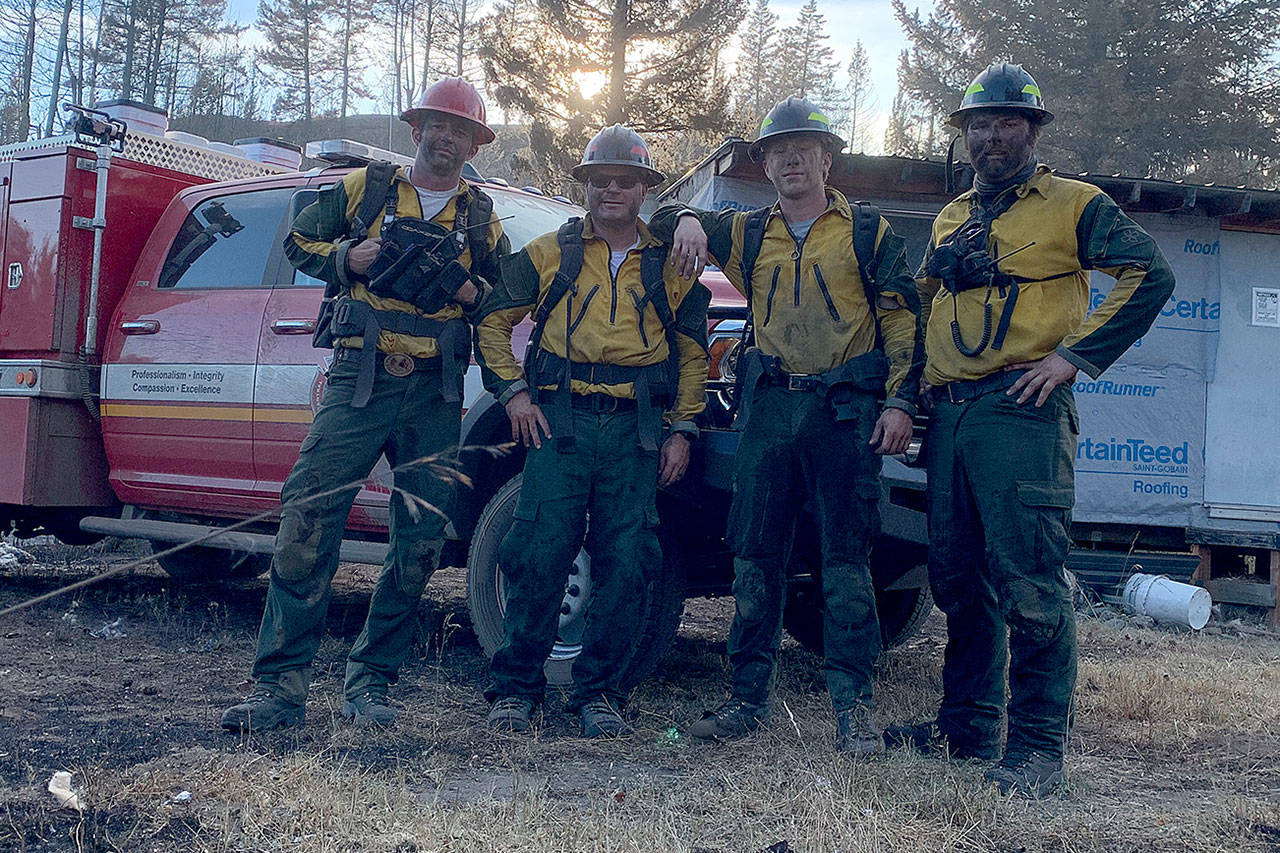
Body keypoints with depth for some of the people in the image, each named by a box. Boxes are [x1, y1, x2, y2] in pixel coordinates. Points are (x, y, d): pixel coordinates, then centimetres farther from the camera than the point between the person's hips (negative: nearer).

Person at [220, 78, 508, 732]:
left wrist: (472, 290, -2)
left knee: (419, 545, 0)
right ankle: (280, 684, -7)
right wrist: (346, 258, -2)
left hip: (435, 396, 2)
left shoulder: (481, 217, 18)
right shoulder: (362, 188, 14)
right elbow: (298, 242, 17)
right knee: (307, 523, -12)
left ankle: (369, 683, 12)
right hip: (358, 380, -2)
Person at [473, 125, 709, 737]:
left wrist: (682, 431, 9)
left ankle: (598, 692, 12)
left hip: (638, 432, 1)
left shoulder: (670, 266, 14)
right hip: (559, 422, -1)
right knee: (540, 556, -6)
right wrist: (512, 392, 2)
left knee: (626, 566, -1)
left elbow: (692, 354, 18)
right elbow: (493, 321, 14)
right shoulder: (549, 253, 11)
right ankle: (515, 687, 7)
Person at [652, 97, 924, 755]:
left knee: (846, 559, -3)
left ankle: (853, 704, 3)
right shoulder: (747, 234, 17)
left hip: (846, 409, -3)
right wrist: (686, 220, 1)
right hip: (770, 407, 3)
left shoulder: (867, 231, 9)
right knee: (755, 556, 3)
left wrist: (900, 401, -6)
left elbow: (902, 321, 4)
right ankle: (749, 696, 12)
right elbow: (665, 220, 25)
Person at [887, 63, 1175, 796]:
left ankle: (1038, 747, -2)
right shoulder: (951, 219, 22)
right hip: (950, 413, 7)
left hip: (1022, 413, -7)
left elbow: (1151, 274, -8)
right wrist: (921, 386, 15)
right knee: (960, 578, 11)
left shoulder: (1074, 205, 3)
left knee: (1029, 582, -9)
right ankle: (970, 725, 22)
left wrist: (1074, 355, -14)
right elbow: (926, 303, 30)